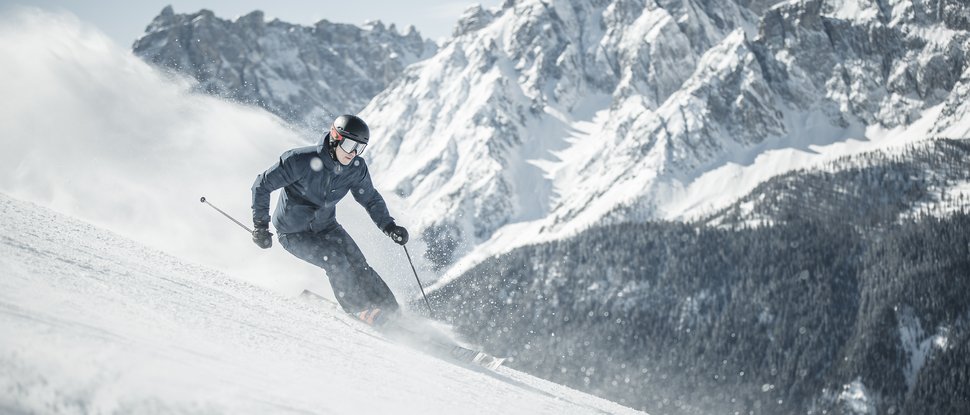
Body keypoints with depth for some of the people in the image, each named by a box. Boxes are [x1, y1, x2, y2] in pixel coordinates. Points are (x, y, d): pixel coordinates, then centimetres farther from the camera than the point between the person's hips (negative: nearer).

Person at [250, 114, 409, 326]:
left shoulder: (356, 168, -12)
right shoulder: (301, 161, -27)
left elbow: (371, 199, 5)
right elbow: (262, 185, -18)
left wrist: (389, 226, -10)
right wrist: (260, 226, -19)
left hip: (326, 226, 5)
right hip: (293, 233, -4)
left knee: (359, 267, -12)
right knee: (336, 261, -24)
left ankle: (391, 312, -3)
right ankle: (359, 310, -8)